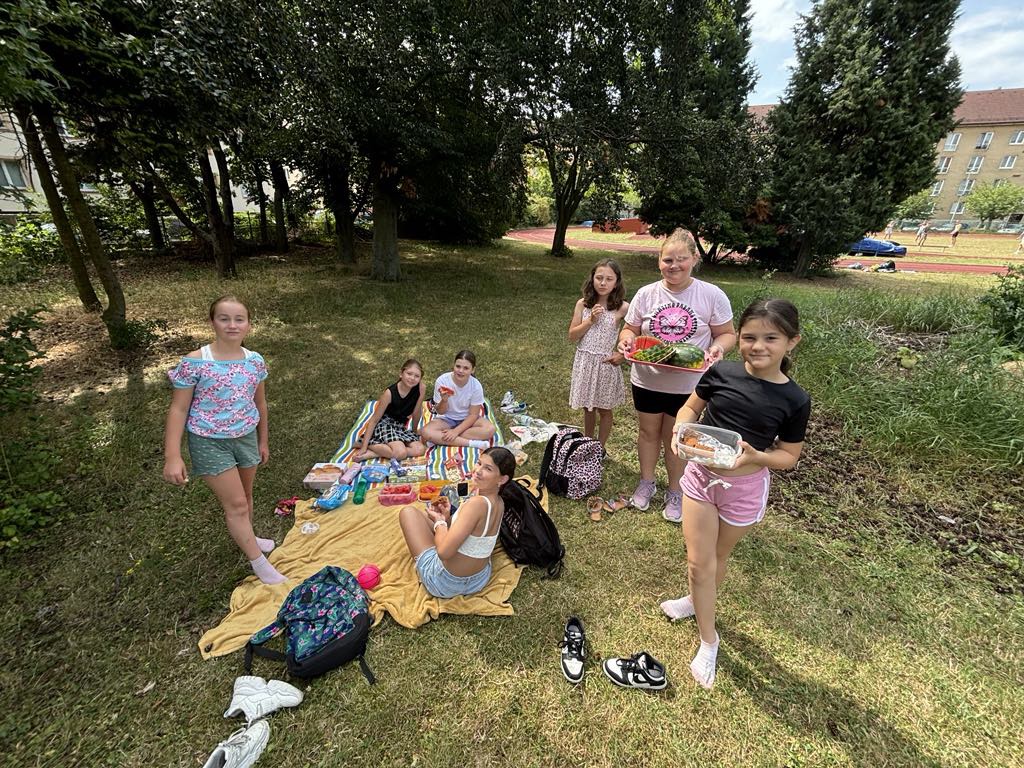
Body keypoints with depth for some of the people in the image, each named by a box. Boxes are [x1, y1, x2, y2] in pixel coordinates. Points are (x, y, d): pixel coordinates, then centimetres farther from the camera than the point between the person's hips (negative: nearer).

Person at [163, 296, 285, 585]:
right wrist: (172, 457, -15)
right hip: (210, 442, -4)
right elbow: (178, 409, -12)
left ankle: (245, 537, 46)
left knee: (245, 495, 21)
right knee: (236, 503, 0)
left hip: (246, 437, 4)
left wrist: (263, 441, 15)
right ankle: (259, 562, 15)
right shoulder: (195, 362, -17)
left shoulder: (255, 361, -5)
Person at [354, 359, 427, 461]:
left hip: (401, 426, 6)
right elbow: (374, 420, -15)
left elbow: (416, 413, 4)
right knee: (401, 453, -30)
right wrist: (364, 446, -16)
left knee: (420, 450, -19)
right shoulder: (390, 393, -22)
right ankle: (369, 446, -9)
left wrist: (414, 431, 16)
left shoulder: (421, 388, -13)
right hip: (384, 424, -6)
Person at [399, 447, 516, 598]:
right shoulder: (499, 502, -5)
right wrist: (447, 518, -7)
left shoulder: (477, 503, -33)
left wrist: (439, 521, -14)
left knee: (409, 512, 9)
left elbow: (444, 552, -33)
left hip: (445, 584, -8)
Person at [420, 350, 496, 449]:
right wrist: (444, 400, -34)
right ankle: (471, 443, -26)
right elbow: (440, 412, -12)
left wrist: (456, 431, -25)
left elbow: (473, 414, -13)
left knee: (490, 429, -28)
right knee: (426, 432, -30)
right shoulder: (442, 381, -20)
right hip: (446, 418, 0)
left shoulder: (476, 386, -19)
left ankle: (441, 439, -22)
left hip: (467, 419, 1)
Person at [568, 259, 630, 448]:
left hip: (606, 364, -2)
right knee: (588, 408, 18)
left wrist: (624, 353, -15)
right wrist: (591, 320, -14)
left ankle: (600, 449, 32)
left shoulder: (622, 308, -10)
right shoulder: (583, 304, -3)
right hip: (584, 362, 3)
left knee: (604, 409, 13)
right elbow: (572, 336, -3)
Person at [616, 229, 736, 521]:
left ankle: (675, 492, 36)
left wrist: (718, 347, -23)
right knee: (648, 432, 18)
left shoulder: (712, 295, -9)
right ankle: (647, 482, 41)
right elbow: (630, 329, 4)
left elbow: (727, 333, -1)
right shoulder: (646, 294, -5)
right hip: (647, 380, 2)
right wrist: (626, 339, -19)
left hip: (688, 385, -2)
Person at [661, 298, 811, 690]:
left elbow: (789, 455, -5)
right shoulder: (721, 373, -12)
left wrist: (755, 456, -26)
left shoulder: (794, 400, -14)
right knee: (698, 560, 8)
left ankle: (700, 601, 50)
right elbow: (690, 407, 2)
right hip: (700, 474, 2)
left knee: (719, 556, 20)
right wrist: (681, 429, -19)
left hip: (745, 487, -1)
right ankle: (708, 641, 32)